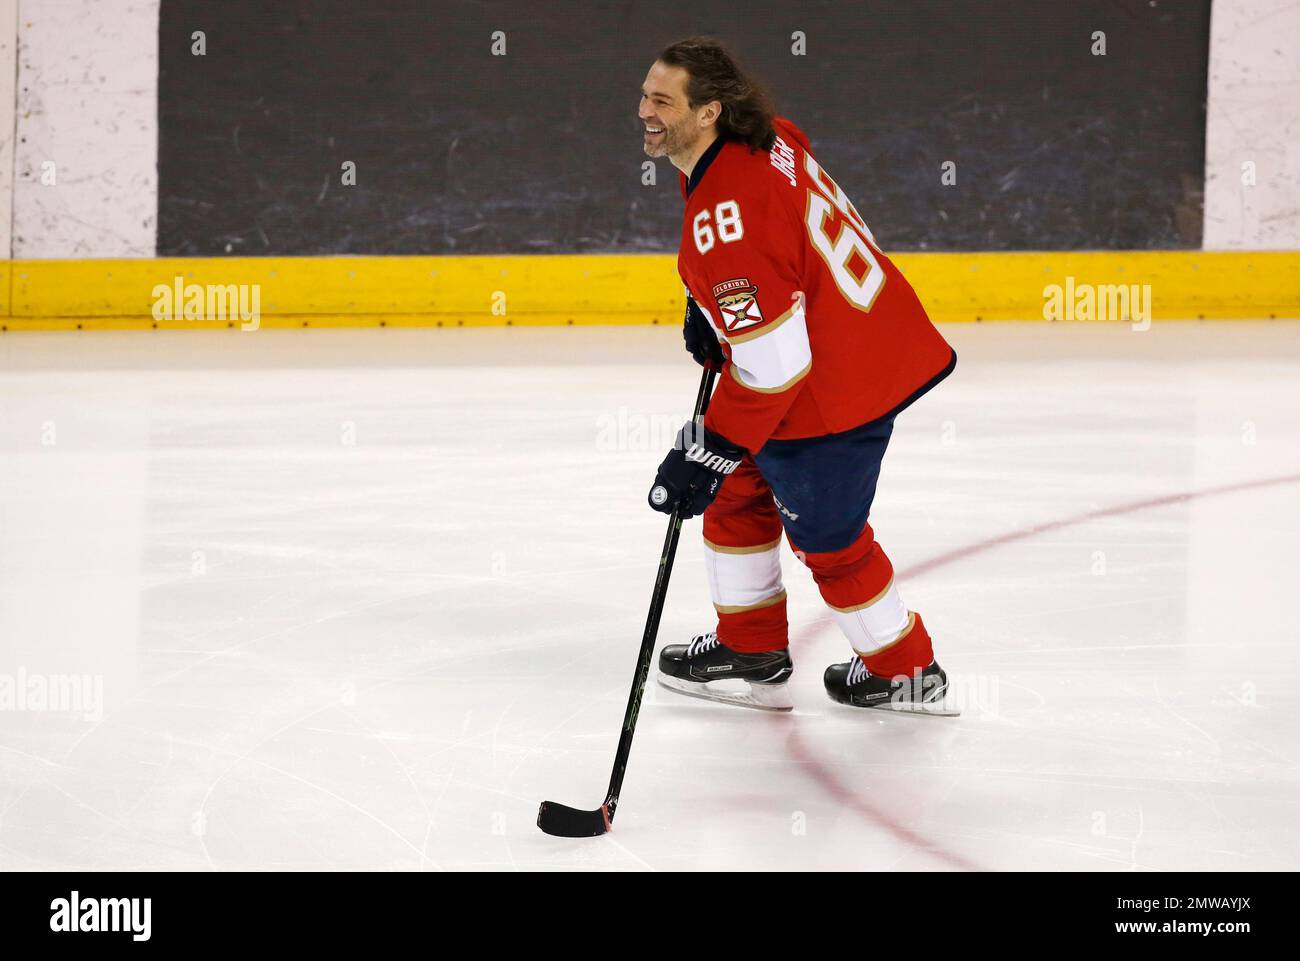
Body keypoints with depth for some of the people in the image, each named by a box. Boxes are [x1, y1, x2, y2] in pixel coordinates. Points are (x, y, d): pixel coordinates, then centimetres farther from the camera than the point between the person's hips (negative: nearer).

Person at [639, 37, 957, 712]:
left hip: (831, 389, -10)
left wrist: (707, 454, -22)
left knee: (826, 538, 10)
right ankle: (751, 653, 32)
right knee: (738, 493, 20)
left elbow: (774, 364, -30)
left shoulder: (724, 218, -30)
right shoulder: (766, 138, -2)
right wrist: (710, 305, 19)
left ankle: (904, 670, 30)